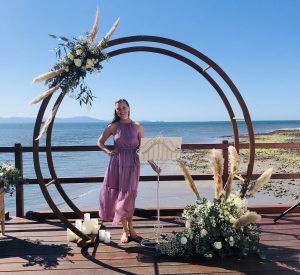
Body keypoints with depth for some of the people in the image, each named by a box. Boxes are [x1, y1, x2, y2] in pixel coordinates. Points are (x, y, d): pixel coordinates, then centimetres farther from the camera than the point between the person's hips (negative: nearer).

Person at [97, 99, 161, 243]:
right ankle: (125, 230, 17)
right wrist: (108, 151, -4)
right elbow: (100, 142, 13)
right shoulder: (113, 127, 2)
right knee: (117, 195, 3)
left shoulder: (137, 127, -1)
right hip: (116, 163, 1)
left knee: (128, 196, -1)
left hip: (132, 164, -1)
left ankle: (130, 227, 19)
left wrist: (153, 164, -3)